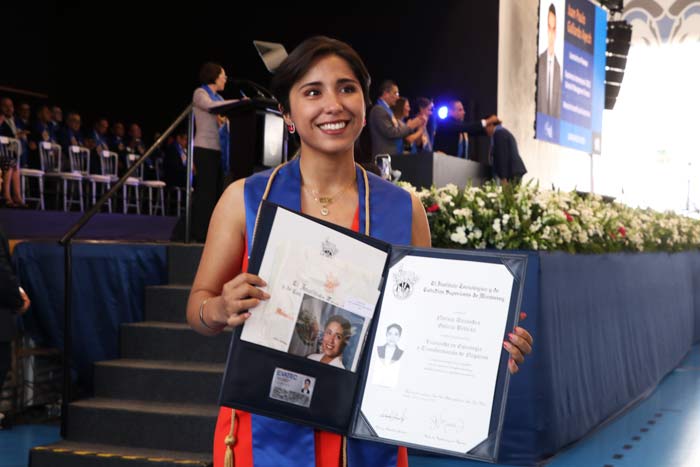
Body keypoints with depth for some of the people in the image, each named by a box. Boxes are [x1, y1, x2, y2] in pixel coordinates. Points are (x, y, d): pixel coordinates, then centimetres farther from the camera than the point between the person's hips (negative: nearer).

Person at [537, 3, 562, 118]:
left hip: (555, 118, 3)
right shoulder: (540, 60, -2)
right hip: (540, 115, -3)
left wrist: (556, 118, 0)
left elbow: (559, 98, 8)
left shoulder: (558, 66, 7)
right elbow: (537, 92, -3)